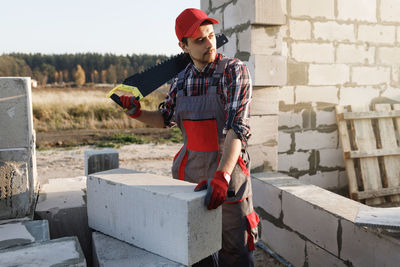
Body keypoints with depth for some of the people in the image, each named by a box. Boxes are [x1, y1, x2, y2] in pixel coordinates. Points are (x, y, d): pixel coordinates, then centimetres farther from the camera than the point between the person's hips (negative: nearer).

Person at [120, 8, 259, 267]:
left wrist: (221, 176, -34)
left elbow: (238, 127, -22)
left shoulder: (235, 71, -10)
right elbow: (166, 118, 22)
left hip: (228, 168, -4)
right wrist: (138, 112, 3)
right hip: (189, 170, 4)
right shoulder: (181, 80, 5)